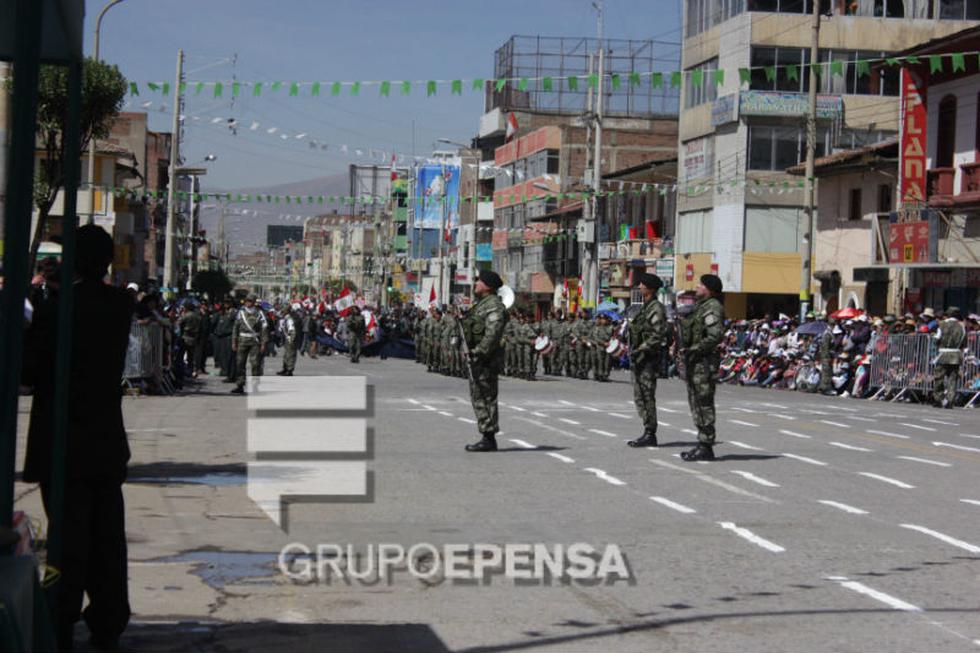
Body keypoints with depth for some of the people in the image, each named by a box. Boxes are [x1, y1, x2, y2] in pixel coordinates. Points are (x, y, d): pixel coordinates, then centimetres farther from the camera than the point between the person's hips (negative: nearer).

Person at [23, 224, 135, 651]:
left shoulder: (54, 311, -16)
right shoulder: (122, 307, 0)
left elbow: (29, 371, -11)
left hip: (62, 443, -4)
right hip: (107, 443, 4)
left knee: (68, 535, 0)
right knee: (107, 535, 11)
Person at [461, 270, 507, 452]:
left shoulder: (494, 306, -15)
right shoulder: (483, 304, 19)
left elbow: (492, 335, -24)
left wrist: (479, 354, -25)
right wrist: (473, 354, 19)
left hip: (486, 360, -11)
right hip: (477, 358, 11)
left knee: (486, 398, -8)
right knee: (478, 397, 13)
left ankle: (489, 439, -5)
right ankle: (487, 437, 18)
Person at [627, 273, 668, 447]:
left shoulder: (656, 309, -13)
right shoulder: (645, 308, 18)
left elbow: (658, 335, -21)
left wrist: (641, 350, -21)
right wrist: (634, 352, 18)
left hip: (649, 359, -10)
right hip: (640, 359, 10)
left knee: (647, 397, -8)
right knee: (639, 397, 11)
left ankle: (650, 435, -4)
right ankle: (647, 432, 16)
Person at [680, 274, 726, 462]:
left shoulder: (712, 308, -13)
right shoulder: (701, 306, 19)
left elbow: (715, 336, -24)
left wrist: (693, 349, -21)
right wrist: (686, 349, 10)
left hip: (704, 362, -11)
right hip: (695, 362, 11)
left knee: (704, 404, -7)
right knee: (696, 404, 13)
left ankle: (706, 447, -5)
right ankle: (702, 444, 19)